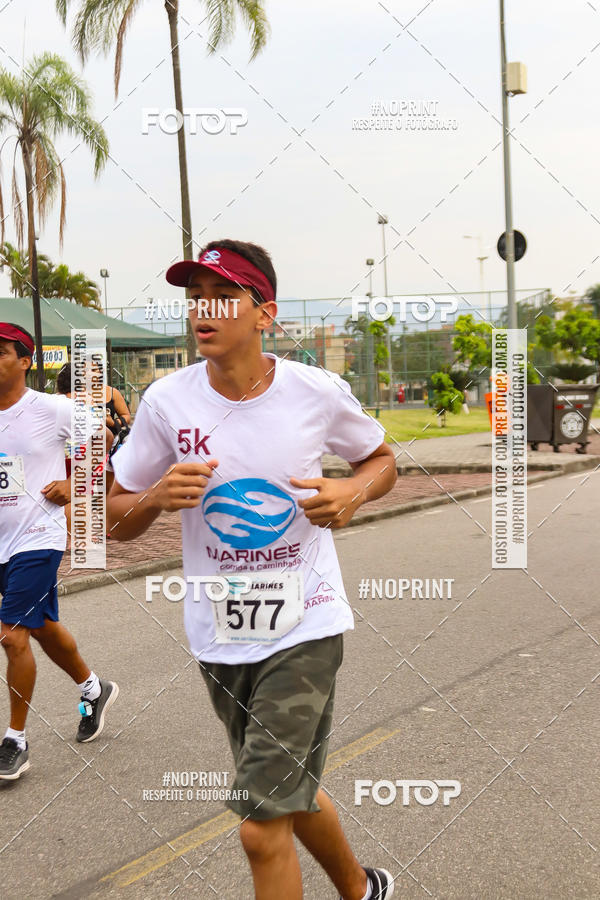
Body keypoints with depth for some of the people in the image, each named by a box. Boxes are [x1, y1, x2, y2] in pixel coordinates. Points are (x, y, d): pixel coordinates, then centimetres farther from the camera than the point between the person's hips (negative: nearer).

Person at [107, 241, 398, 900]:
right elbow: (114, 520, 2)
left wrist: (352, 493, -11)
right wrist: (157, 497, -20)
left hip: (304, 626, -3)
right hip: (219, 636, 3)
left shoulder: (318, 392, -9)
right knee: (291, 798, 21)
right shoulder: (167, 401, -6)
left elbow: (381, 458, 11)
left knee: (262, 829, -11)